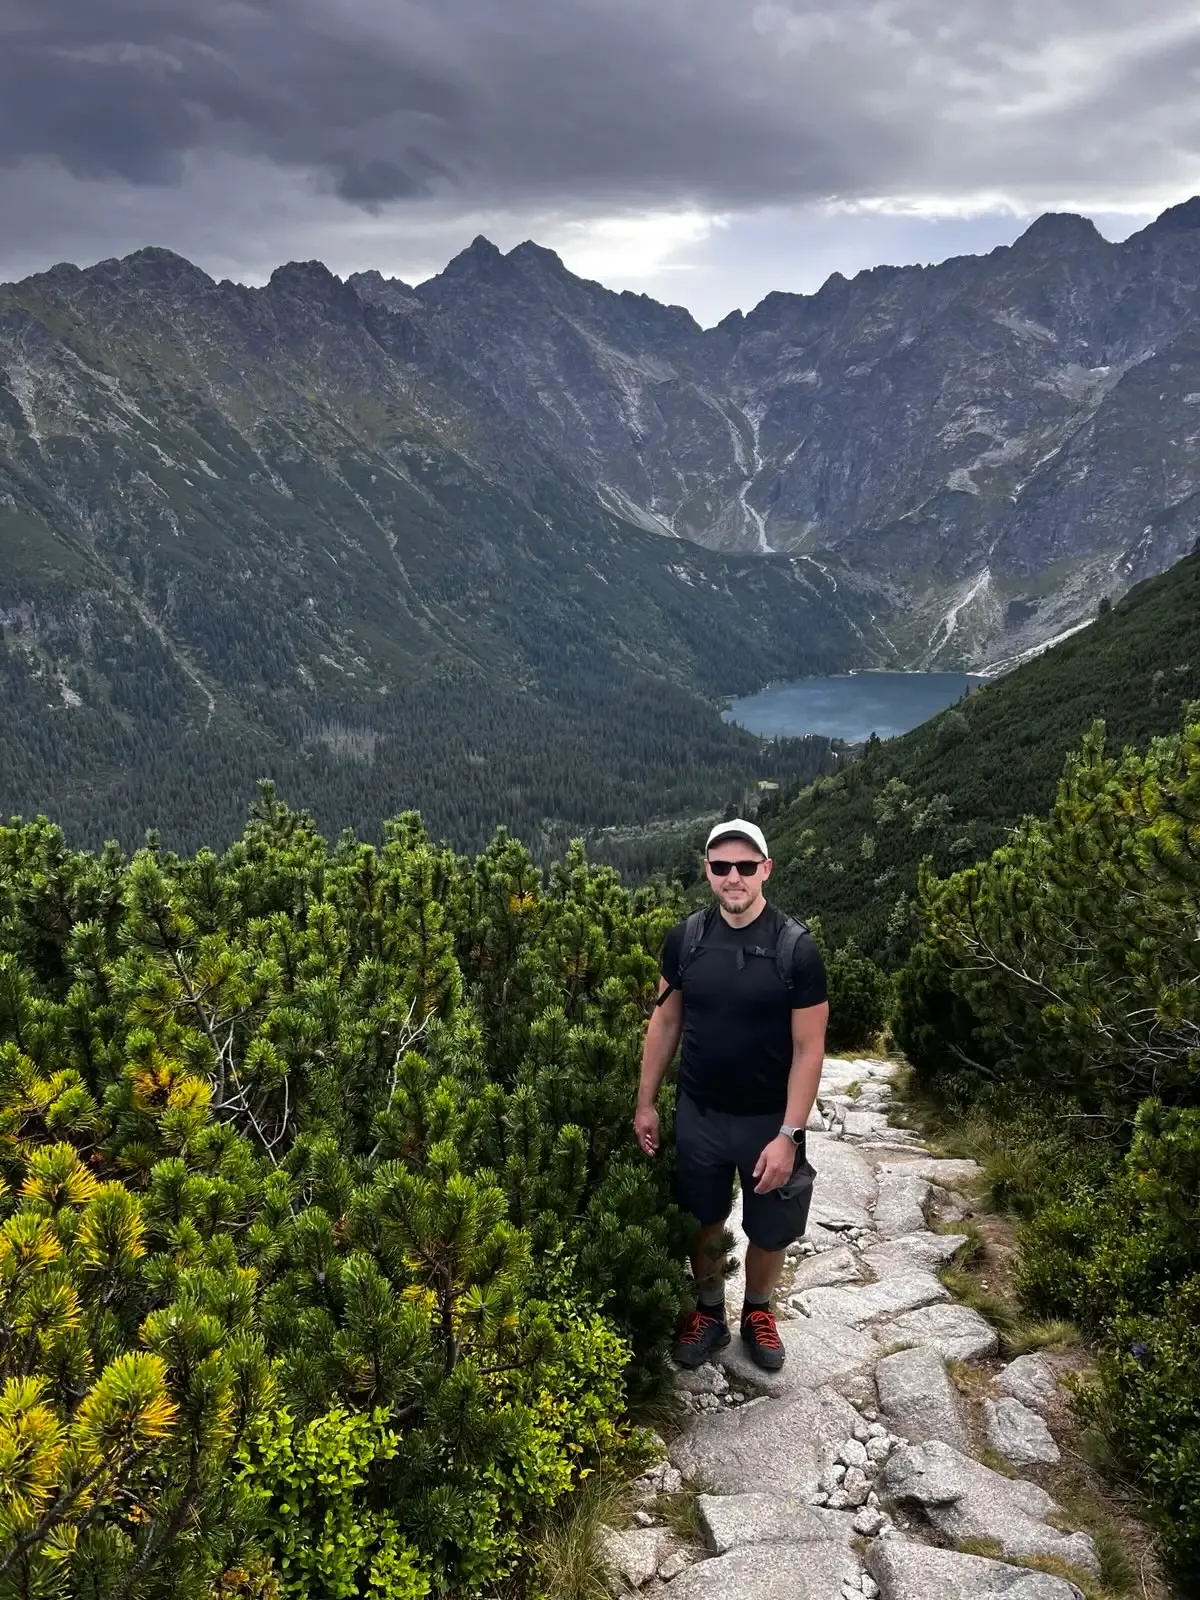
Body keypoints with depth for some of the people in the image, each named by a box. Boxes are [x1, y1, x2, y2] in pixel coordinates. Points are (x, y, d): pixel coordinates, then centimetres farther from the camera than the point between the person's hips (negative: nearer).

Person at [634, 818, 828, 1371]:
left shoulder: (795, 947, -17)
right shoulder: (685, 938, -7)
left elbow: (808, 1049, -14)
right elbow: (665, 1021, 4)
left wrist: (788, 1135, -18)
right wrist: (646, 1103, 5)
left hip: (769, 1119, -2)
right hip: (699, 1114, 2)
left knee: (769, 1232, 14)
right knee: (704, 1223, 18)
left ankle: (757, 1312, 42)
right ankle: (708, 1313, 43)